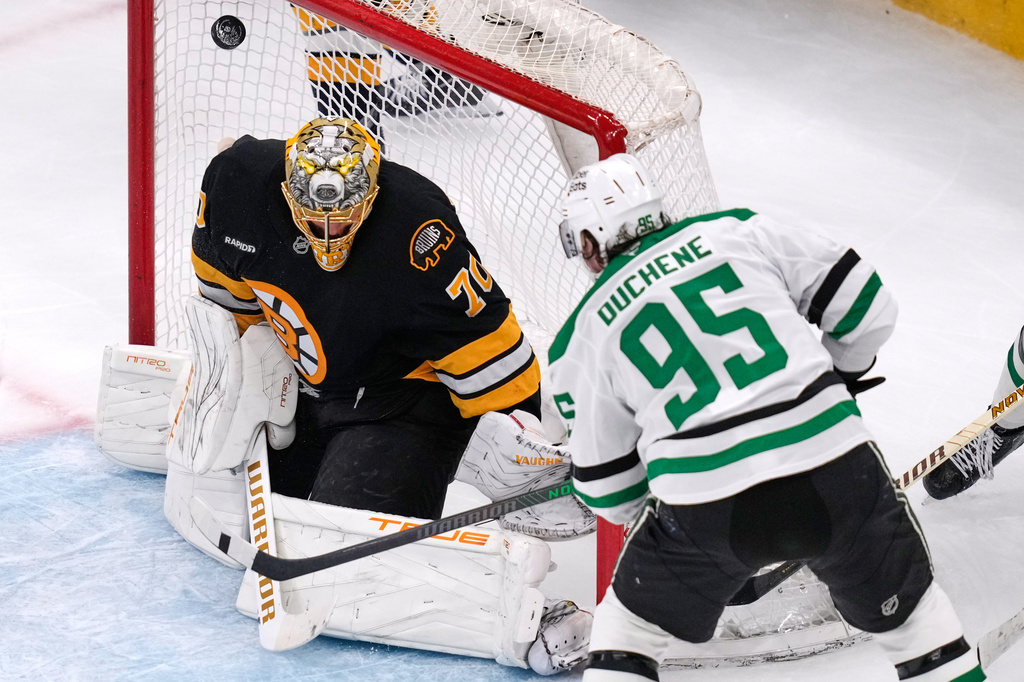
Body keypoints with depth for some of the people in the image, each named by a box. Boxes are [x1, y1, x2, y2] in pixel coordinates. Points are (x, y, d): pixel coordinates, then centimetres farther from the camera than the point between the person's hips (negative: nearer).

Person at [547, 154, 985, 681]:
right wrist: (838, 378, 31)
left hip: (707, 508, -1)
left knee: (628, 627, 22)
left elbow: (609, 486, 17)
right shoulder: (738, 231, 13)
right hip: (835, 473, 1)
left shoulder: (582, 341, 13)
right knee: (909, 609, 23)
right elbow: (865, 304, 12)